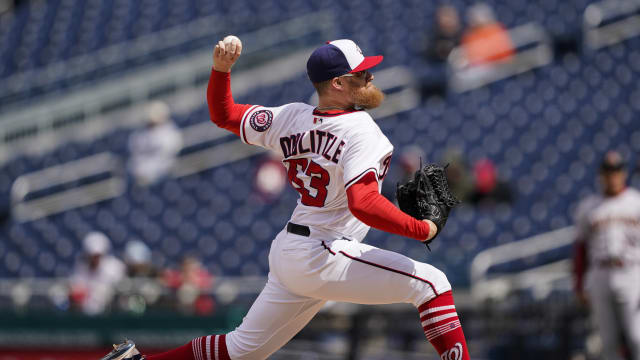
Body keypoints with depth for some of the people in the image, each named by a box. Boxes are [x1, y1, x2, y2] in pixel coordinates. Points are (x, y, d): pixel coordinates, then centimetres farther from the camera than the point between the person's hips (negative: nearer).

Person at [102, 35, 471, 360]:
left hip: (288, 255, 8)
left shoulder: (293, 118, 6)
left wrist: (222, 68, 9)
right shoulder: (361, 131, -16)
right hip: (323, 259, -8)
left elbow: (224, 113, 13)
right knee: (431, 282, -5)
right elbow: (363, 203, -28)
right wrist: (422, 229, -21)